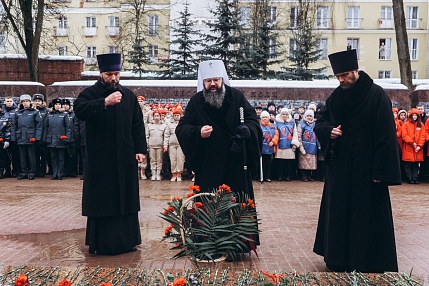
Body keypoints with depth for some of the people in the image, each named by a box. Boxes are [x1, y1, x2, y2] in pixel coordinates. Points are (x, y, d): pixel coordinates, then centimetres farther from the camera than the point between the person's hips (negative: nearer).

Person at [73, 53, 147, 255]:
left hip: (125, 158, 4)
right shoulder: (90, 93, -2)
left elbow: (137, 124, 10)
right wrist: (105, 102, -33)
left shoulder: (129, 96, 10)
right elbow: (79, 109, -23)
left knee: (126, 198, 8)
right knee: (101, 199, -1)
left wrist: (140, 149, 3)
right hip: (100, 158, -4)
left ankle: (126, 240, 19)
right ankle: (102, 242, 9)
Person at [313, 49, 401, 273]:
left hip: (366, 168, -6)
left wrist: (380, 170, -18)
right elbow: (320, 122, 18)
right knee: (338, 213, 11)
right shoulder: (335, 97, 9)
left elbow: (386, 135, -13)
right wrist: (329, 131, -6)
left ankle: (368, 263, 12)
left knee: (367, 217, 0)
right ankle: (338, 260, 23)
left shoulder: (376, 95, -9)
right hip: (339, 166, 6)